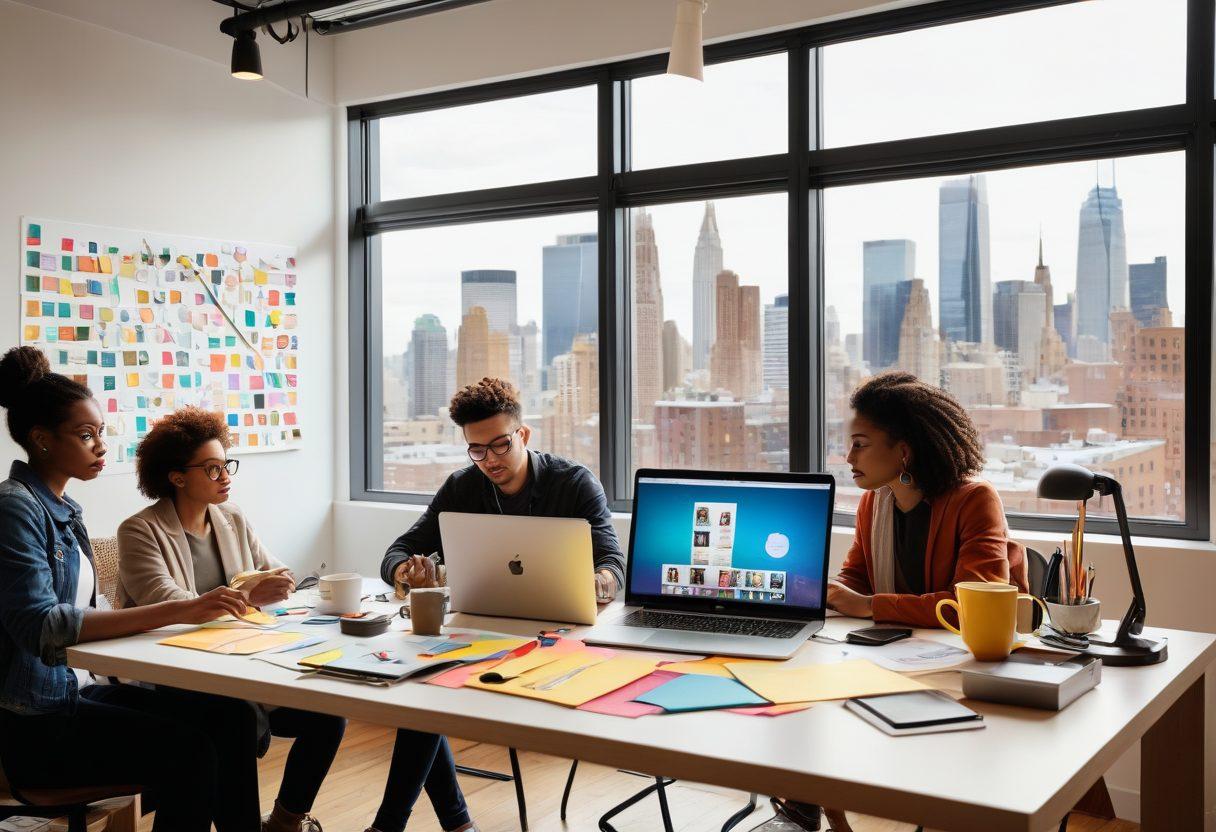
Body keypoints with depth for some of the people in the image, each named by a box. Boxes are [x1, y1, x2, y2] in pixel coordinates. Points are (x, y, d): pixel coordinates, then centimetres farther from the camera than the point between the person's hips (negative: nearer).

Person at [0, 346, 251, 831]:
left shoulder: (64, 510, 13)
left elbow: (86, 612, 11)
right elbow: (40, 625, -26)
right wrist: (178, 612, -30)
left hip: (73, 690, 8)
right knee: (191, 751, -21)